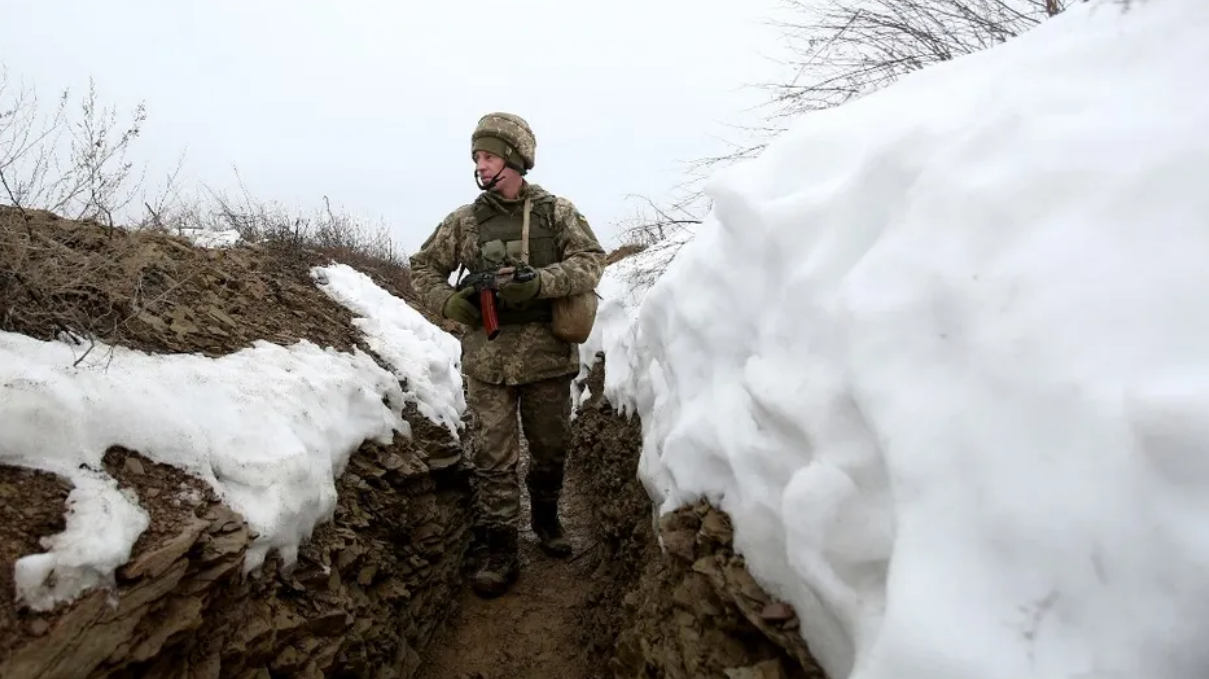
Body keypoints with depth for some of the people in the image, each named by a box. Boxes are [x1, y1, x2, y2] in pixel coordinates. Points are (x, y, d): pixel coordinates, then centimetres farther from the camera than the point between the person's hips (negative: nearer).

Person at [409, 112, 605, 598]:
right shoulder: (464, 221, 5)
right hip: (487, 360, 0)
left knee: (551, 448, 15)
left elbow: (591, 261, -9)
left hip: (547, 355, 0)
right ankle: (501, 553, 14)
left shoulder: (557, 212, 1)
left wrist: (540, 282, -23)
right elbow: (423, 267, 13)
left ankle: (546, 520, 40)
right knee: (493, 457, 2)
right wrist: (449, 302, -7)